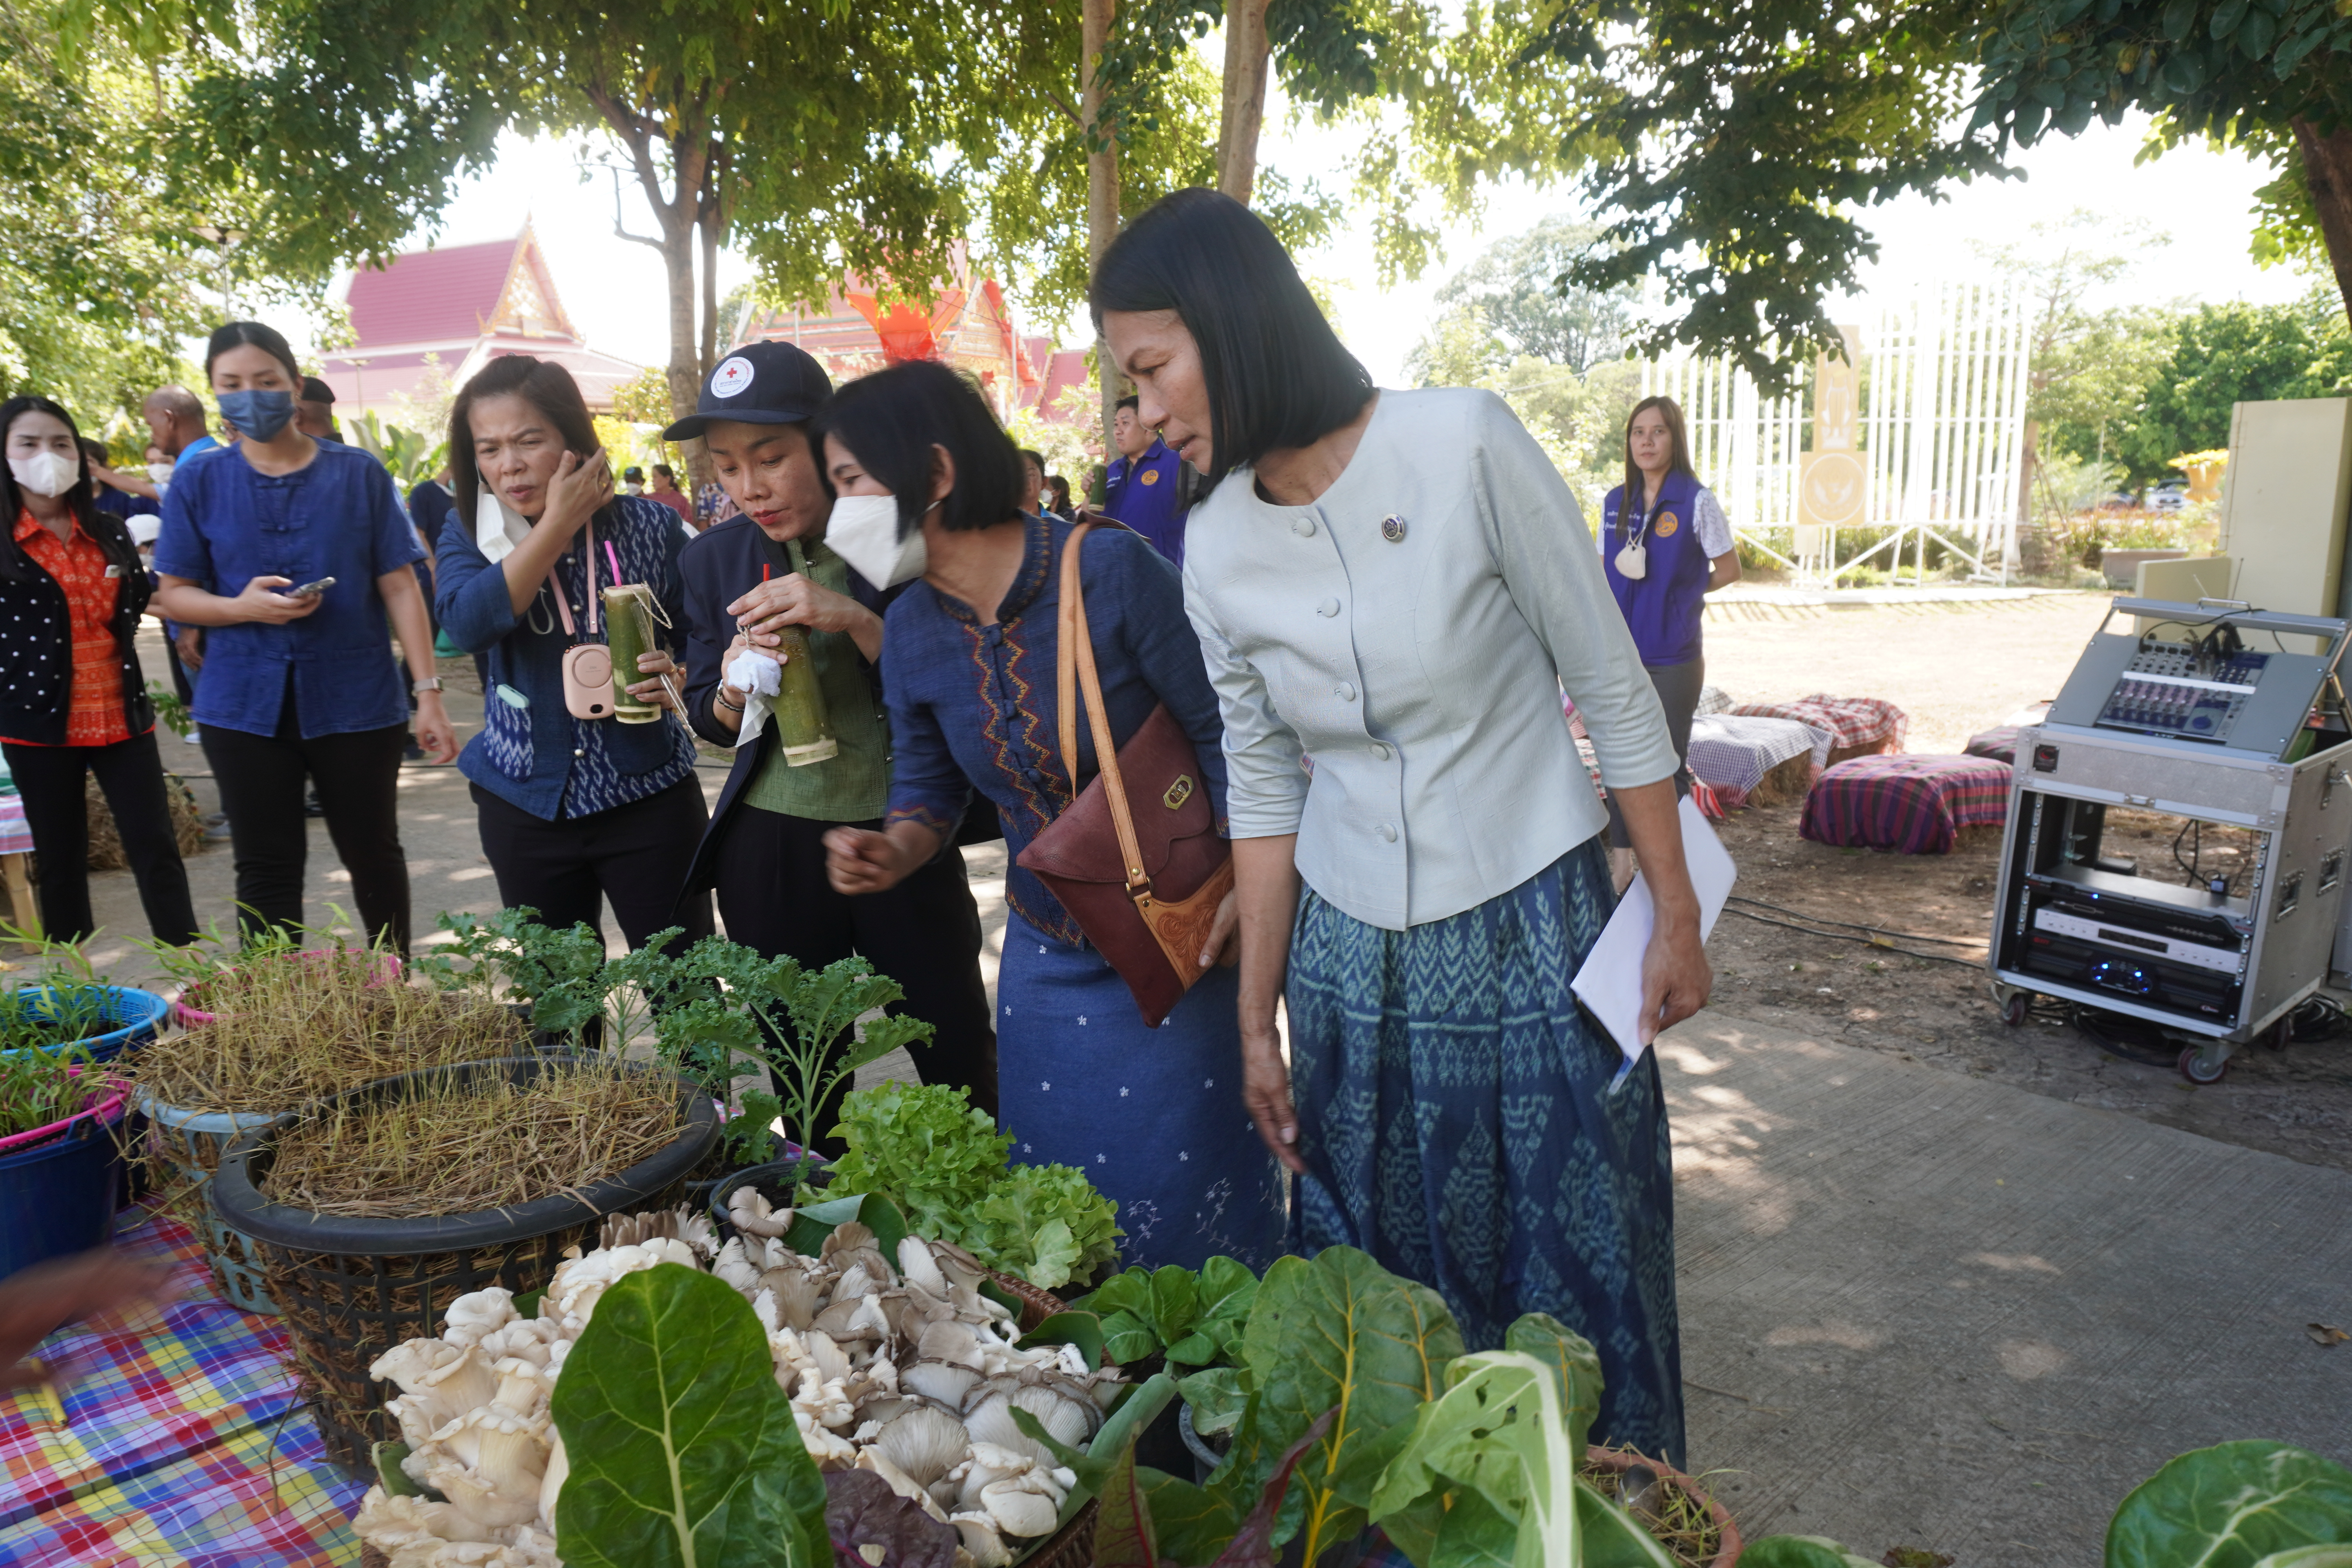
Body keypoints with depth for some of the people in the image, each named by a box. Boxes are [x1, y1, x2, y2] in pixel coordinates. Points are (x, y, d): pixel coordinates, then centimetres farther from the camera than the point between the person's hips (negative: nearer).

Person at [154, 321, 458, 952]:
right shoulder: (197, 483, 2)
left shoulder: (359, 473, -1)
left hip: (357, 698, -1)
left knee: (373, 853, 12)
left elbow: (399, 587, -2)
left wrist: (428, 692, -7)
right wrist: (243, 607, -18)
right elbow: (173, 593, 4)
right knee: (265, 868, 8)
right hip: (246, 704, 1)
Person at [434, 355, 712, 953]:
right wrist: (559, 523, -19)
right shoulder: (467, 534, 1)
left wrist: (679, 678, -19)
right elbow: (469, 626, -19)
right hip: (526, 806, 2)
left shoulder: (650, 528, -5)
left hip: (648, 794, -2)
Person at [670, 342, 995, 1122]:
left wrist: (855, 618, -24)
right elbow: (709, 720, 11)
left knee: (958, 1058, 4)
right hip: (770, 847, 3)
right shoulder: (714, 559, 3)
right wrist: (733, 693, -12)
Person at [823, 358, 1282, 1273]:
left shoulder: (1109, 568, -19)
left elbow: (1221, 735, -14)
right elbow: (930, 785, 9)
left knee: (1196, 1196, 6)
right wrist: (894, 851, -12)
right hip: (1047, 957, 5)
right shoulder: (912, 629, -2)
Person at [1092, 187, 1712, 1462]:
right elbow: (1263, 792, 5)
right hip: (1349, 960, 4)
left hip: (1531, 931, -3)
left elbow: (1612, 688, -9)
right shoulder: (1218, 551, -2)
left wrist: (1677, 919, -6)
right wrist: (1256, 1020, 8)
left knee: (1576, 1277, 10)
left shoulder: (1465, 444, -15)